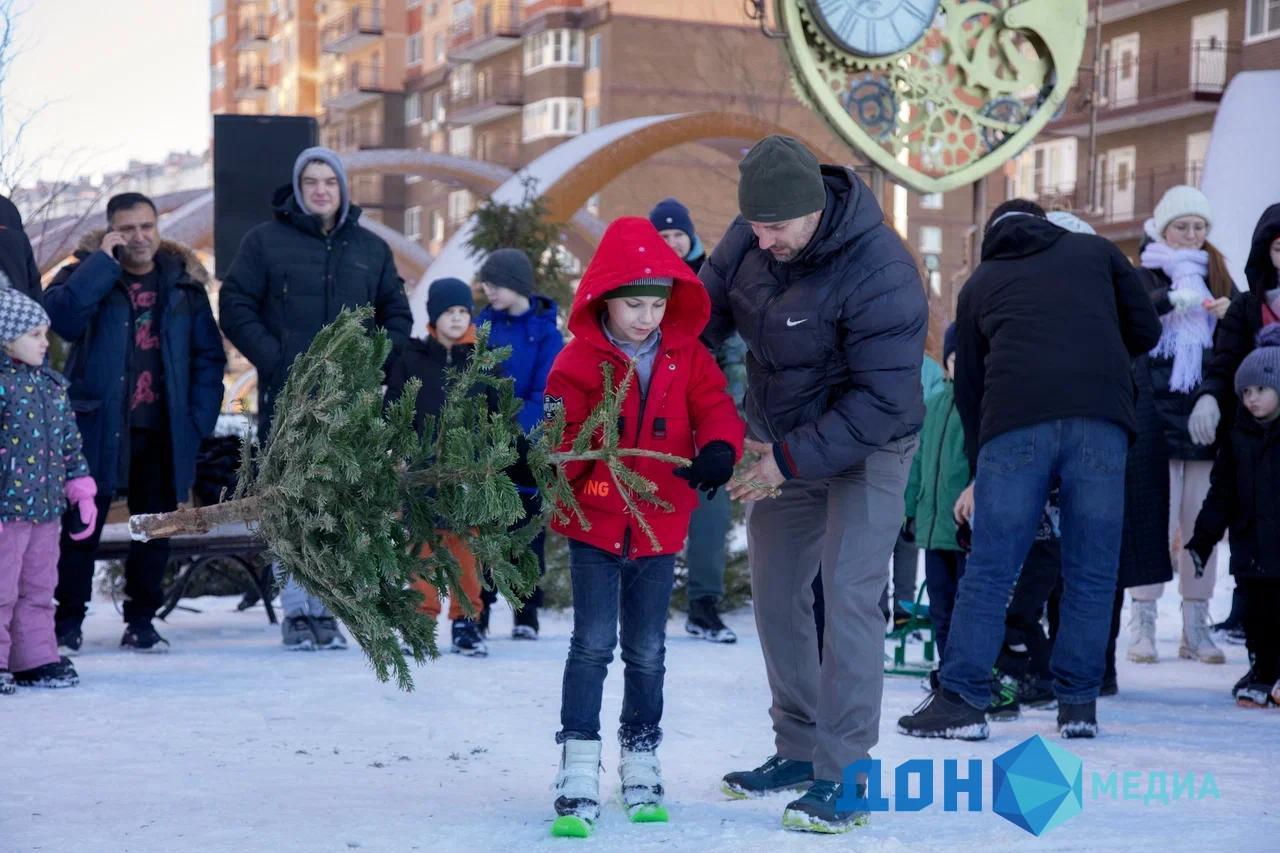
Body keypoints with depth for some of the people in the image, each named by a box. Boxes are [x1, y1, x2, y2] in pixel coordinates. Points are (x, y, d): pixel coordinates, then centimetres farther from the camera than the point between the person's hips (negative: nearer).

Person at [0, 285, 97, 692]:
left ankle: (36, 660, 21)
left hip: (47, 506, 8)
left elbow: (70, 441, 19)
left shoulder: (52, 383, 13)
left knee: (38, 589, 13)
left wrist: (81, 492, 15)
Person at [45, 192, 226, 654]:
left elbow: (209, 353, 9)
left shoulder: (183, 282, 8)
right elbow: (61, 316, -21)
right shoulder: (89, 273, 0)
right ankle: (68, 624, 8)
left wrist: (200, 416, -1)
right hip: (100, 426, -3)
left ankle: (141, 622, 18)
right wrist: (104, 263, -19)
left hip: (164, 431, 3)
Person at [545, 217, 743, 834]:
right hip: (594, 525, -3)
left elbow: (717, 409, -6)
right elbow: (561, 436, -10)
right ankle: (578, 771, -3)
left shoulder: (687, 356, 2)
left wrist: (719, 449, -28)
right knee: (593, 644, -7)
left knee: (646, 651, 12)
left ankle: (641, 762, 25)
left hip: (660, 527, 3)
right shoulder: (580, 359, -7)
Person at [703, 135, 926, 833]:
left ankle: (842, 778, -13)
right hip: (781, 444, 7)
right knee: (776, 595, 12)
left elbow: (883, 402, -30)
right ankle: (797, 751, 27)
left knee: (848, 596, -17)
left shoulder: (879, 276, -31)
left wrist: (793, 459, -29)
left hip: (864, 447, -7)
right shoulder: (750, 240, -11)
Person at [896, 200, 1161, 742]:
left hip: (1015, 422, 0)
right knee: (1091, 571, 6)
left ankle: (961, 699, -1)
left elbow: (968, 384, 25)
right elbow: (1145, 331, 21)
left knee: (988, 570, 2)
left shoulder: (980, 283, 25)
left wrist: (978, 471, 32)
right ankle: (1078, 705, 8)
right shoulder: (1095, 251, 23)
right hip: (1101, 417, 0)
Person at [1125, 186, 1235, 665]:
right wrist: (1169, 299, -27)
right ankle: (1142, 625, 0)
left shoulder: (1219, 279, 17)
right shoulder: (1143, 278, 6)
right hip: (1157, 414, -3)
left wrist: (1230, 316, -5)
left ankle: (1195, 628, 8)